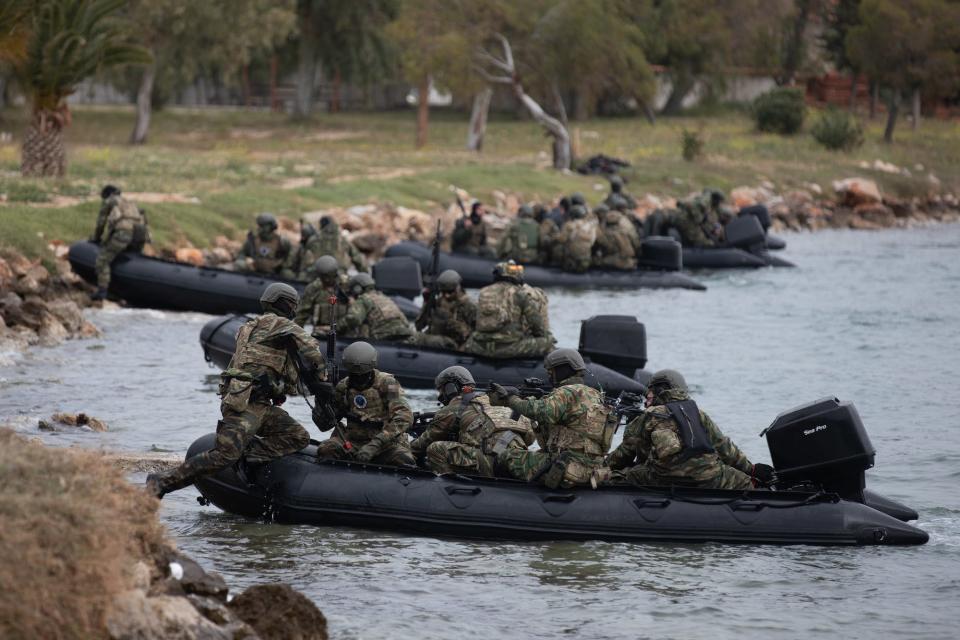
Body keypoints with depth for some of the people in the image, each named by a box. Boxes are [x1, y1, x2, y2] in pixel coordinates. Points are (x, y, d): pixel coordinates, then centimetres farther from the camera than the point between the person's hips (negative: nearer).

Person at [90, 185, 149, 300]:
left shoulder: (108, 201, 21)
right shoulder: (130, 204, 40)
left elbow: (101, 222, 20)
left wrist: (96, 238, 38)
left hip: (122, 232, -7)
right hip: (139, 236, 7)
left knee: (103, 259, -2)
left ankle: (102, 289, -14)